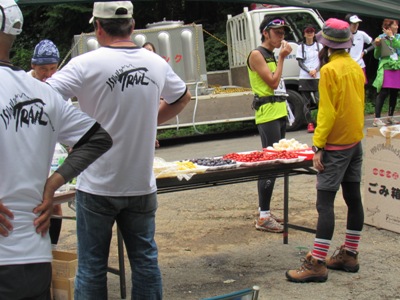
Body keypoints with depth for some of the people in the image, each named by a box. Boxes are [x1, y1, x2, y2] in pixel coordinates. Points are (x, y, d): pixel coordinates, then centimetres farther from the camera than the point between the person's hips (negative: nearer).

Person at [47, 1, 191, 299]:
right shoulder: (157, 64, 1)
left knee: (92, 266, 7)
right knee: (145, 259, 15)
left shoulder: (86, 65, -15)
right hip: (142, 185, 4)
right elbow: (182, 98, 20)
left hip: (97, 185, -4)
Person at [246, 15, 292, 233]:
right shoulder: (256, 55, -8)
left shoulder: (271, 55, 19)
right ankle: (263, 218, -10)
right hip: (267, 114, -10)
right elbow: (272, 82, -15)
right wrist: (282, 58, -9)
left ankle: (266, 213, 15)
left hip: (279, 113, 10)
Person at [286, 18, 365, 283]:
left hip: (336, 145, -8)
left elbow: (327, 112, -19)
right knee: (353, 198, 12)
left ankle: (317, 264, -8)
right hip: (356, 141, 8)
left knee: (325, 203, -8)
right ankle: (350, 255, 21)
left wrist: (318, 146, -16)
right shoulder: (356, 67, 8)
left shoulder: (330, 70, -16)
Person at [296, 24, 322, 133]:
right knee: (307, 102, 0)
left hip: (317, 77, 0)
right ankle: (310, 124, 3)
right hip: (304, 78, 0)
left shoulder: (319, 46, 9)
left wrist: (315, 70, -11)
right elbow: (300, 63, 2)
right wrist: (309, 71, -13)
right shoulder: (301, 47, 7)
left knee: (319, 100, -12)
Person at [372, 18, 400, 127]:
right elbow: (377, 56, -2)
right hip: (386, 68, -5)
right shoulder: (382, 38, -2)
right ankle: (377, 119, -13)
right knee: (383, 93, -12)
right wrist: (377, 46, -18)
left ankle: (390, 117, 22)